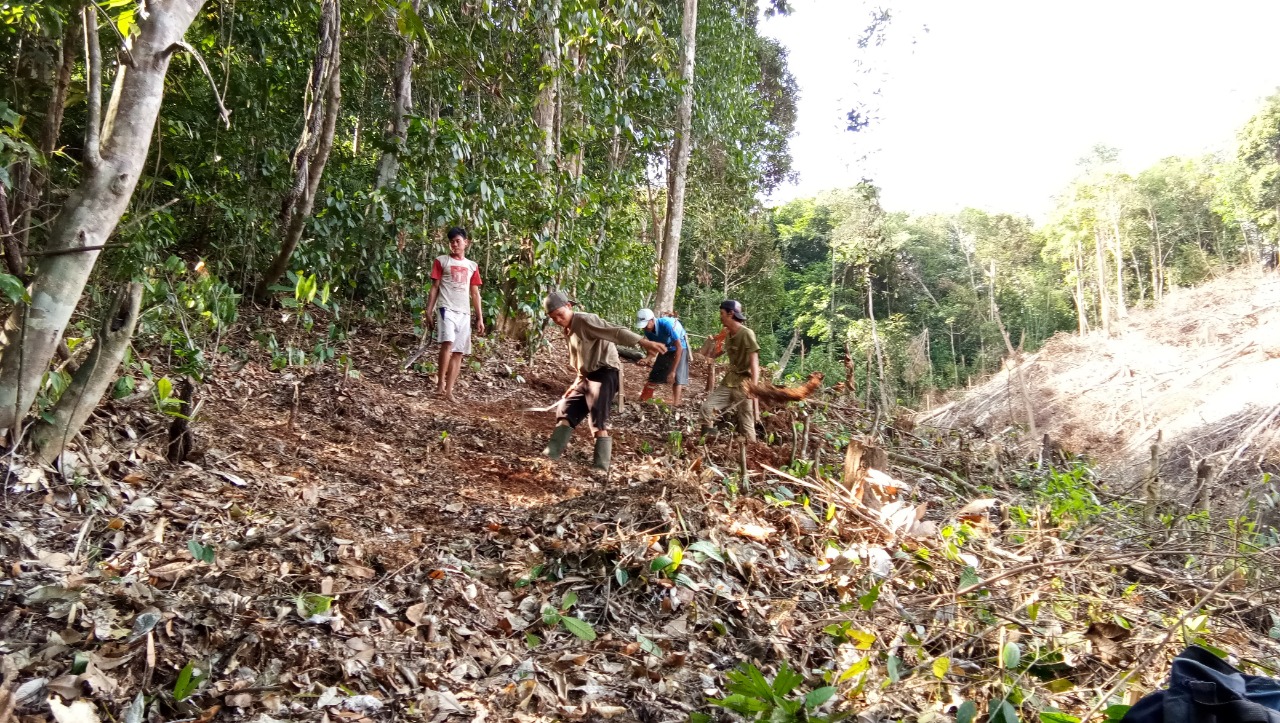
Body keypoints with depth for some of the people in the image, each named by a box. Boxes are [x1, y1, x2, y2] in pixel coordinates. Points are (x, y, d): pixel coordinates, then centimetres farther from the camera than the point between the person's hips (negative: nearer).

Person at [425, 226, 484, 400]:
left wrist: (480, 318, 11)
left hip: (464, 313, 4)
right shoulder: (441, 261, 7)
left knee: (458, 352, 0)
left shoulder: (472, 266, 16)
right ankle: (441, 383, -17)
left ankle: (449, 390, 3)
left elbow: (475, 293, 17)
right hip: (446, 308, -4)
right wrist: (429, 312, -3)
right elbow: (434, 288, 5)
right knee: (448, 342, -25)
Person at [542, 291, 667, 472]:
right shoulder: (569, 330, 16)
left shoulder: (584, 320, -13)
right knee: (566, 412, 10)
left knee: (598, 423, -15)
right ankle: (549, 455, 15)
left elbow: (615, 332, -27)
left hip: (604, 374, -10)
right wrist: (577, 384, 23)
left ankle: (601, 467, -15)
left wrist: (643, 342, -39)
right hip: (588, 376, 10)